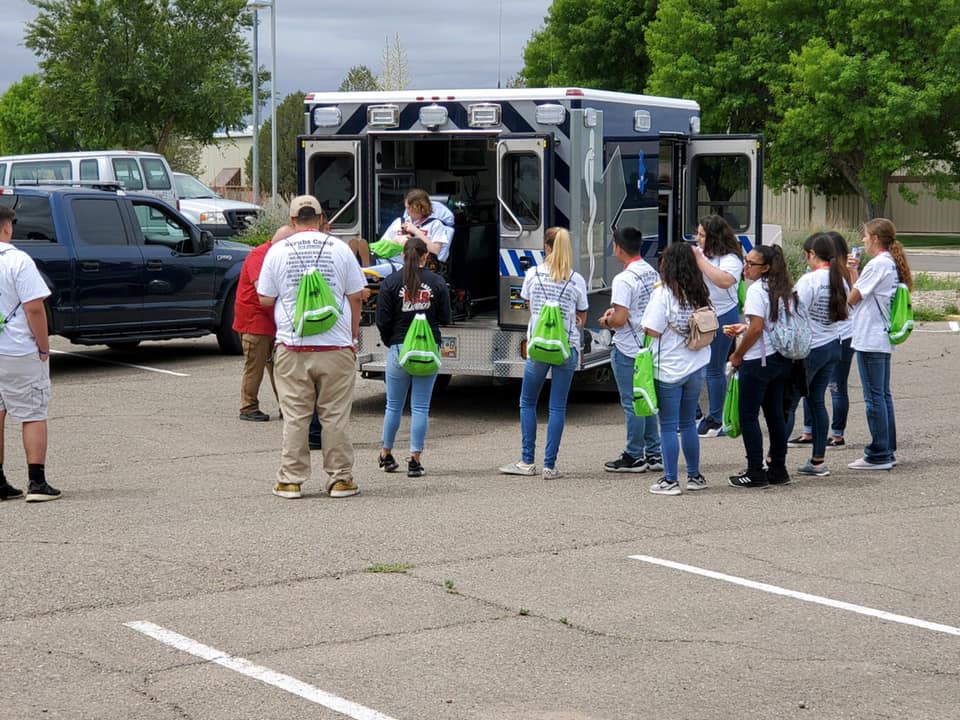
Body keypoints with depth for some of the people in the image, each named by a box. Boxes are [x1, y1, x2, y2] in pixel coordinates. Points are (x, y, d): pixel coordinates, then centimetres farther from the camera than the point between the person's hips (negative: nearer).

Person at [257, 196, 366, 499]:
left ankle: (290, 479, 8)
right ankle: (340, 478, 9)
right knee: (335, 416, 5)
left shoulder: (278, 251, 0)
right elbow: (355, 297, 5)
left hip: (292, 347, 0)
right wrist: (353, 337, 16)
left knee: (294, 417, 5)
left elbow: (265, 299, 6)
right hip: (335, 346, 0)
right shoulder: (339, 249, 1)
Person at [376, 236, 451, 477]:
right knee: (420, 407, 4)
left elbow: (383, 321, -5)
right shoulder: (437, 282, -2)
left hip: (399, 349, 0)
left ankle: (386, 455, 22)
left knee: (394, 406, 12)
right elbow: (445, 318, 2)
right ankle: (415, 460, 1)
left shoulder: (391, 283, -5)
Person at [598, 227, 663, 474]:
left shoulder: (624, 280, -20)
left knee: (632, 403, 0)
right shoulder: (653, 273, 8)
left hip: (628, 350, -9)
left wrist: (606, 321, -3)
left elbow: (620, 319, -24)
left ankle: (634, 457, 7)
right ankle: (653, 453, 20)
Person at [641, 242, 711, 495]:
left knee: (668, 426, 1)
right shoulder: (700, 293, 4)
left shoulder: (663, 293, -14)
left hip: (669, 369, -6)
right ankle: (694, 476, 22)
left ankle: (670, 480, 2)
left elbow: (652, 330, -16)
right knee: (689, 423, 17)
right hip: (697, 367, 6)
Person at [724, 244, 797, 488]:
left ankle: (755, 472, -1)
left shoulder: (757, 290, -15)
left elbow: (756, 328, -20)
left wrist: (737, 355, -9)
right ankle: (778, 469, 17)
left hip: (759, 361, -9)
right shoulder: (785, 290, 11)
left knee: (748, 416, -1)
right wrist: (743, 328, 16)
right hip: (782, 358, 9)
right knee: (775, 414, 13)